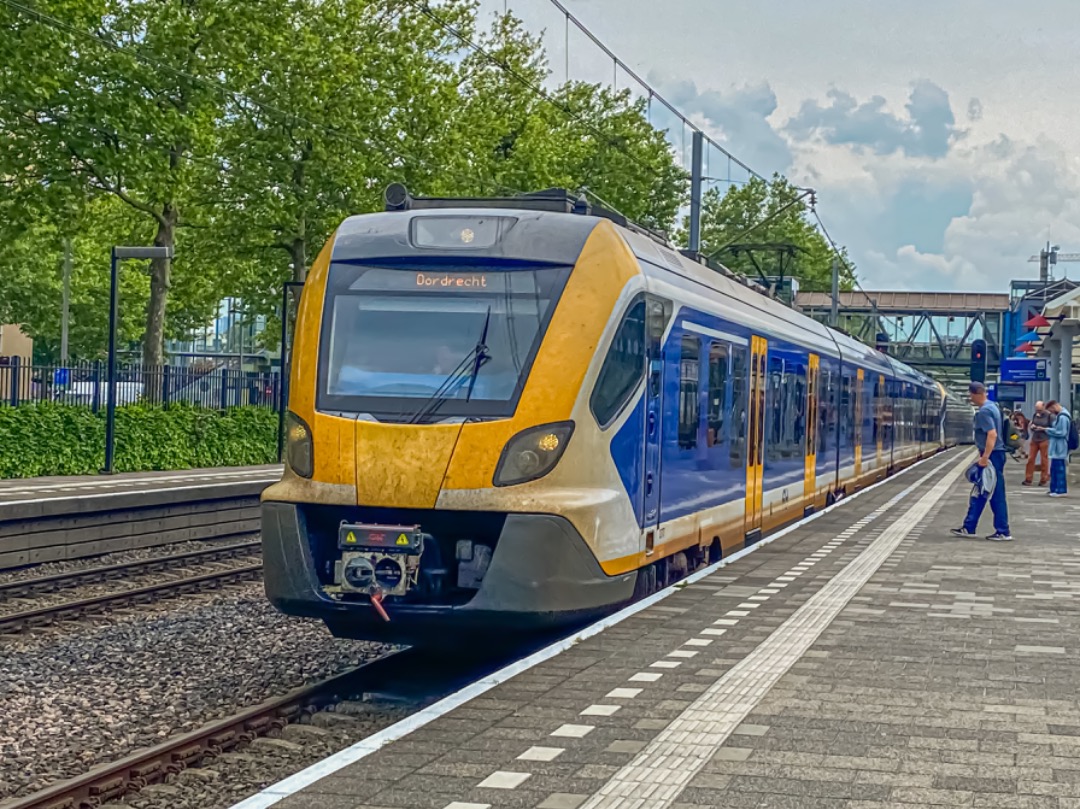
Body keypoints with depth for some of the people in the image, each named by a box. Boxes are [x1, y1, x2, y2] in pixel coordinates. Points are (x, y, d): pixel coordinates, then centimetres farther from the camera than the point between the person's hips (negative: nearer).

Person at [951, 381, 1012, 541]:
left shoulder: (984, 412, -18)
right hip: (993, 454, 10)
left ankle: (1003, 532, 1)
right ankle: (968, 528, 20)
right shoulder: (991, 406, 14)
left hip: (992, 456, -10)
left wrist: (985, 457, -28)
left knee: (996, 495, -4)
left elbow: (992, 434, -27)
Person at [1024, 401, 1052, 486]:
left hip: (1044, 440, -5)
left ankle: (1043, 480, 8)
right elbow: (1031, 425, 19)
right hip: (1034, 439, 5)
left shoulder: (1050, 416, -6)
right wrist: (1032, 426, -4)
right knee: (1031, 459, 1)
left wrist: (1043, 429, -17)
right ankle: (1028, 479, 5)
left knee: (1044, 460, 1)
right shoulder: (1035, 415, 9)